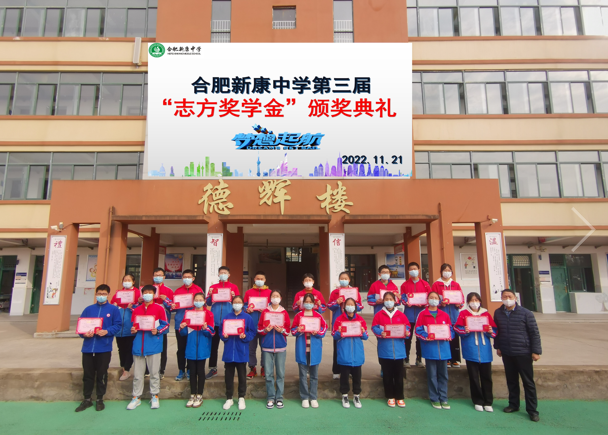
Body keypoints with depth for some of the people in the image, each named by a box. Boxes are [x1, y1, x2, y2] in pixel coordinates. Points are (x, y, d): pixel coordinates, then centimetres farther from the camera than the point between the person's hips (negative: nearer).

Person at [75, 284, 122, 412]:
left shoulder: (113, 309, 0)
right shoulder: (88, 309, 8)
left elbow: (118, 325, -5)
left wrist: (107, 331, -20)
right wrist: (84, 333, -11)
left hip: (104, 348, -3)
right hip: (88, 347, 3)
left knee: (101, 374, 7)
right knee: (87, 374, 11)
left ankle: (100, 399, 21)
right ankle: (87, 399, 26)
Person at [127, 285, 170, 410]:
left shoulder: (159, 309, -1)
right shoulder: (136, 309, 10)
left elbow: (166, 325, -1)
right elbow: (133, 325, 17)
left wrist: (158, 331, -18)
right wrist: (132, 330, -5)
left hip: (153, 346, -3)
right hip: (138, 346, 3)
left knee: (154, 372, 6)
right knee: (137, 373, 11)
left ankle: (155, 397, 18)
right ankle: (136, 397, 22)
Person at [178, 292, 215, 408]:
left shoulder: (209, 314, -3)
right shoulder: (188, 312, 4)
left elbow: (212, 333, -6)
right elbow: (183, 333, 3)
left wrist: (206, 328, -26)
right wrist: (182, 327, -18)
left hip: (202, 348, -2)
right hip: (191, 347, 2)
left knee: (200, 371, 5)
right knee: (192, 371, 10)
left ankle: (199, 396, 17)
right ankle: (192, 396, 22)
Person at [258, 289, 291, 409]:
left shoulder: (284, 312, 5)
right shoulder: (265, 312, 4)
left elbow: (288, 330, 5)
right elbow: (259, 329, 5)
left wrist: (281, 330, -14)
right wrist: (265, 330, -15)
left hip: (281, 346, 0)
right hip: (267, 346, 0)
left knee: (280, 373, 3)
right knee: (269, 373, 3)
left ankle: (279, 398, 15)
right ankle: (270, 398, 14)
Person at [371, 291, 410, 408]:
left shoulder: (401, 315, 5)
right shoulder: (379, 314, 1)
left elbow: (407, 327, 6)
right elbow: (374, 327, -4)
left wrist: (406, 332, -15)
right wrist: (380, 333, -22)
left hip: (399, 350, 1)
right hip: (385, 350, -1)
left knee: (398, 374, 8)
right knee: (387, 375, 8)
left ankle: (400, 397, 21)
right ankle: (390, 396, 21)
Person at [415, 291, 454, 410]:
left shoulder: (444, 315, 9)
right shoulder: (422, 314, 0)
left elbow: (450, 329, 9)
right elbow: (418, 330, -4)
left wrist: (449, 336, -11)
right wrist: (426, 337, -20)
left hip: (443, 348, 3)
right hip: (430, 348, -3)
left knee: (443, 374, 9)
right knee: (432, 375, 4)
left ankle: (443, 398, 20)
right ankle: (434, 399, 16)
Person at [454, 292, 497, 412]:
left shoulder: (486, 314, 8)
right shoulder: (463, 313, 2)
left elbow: (494, 331, 8)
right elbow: (457, 328, -3)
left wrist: (490, 332, -13)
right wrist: (465, 331, -22)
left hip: (485, 350, 2)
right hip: (471, 350, -2)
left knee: (486, 376, 7)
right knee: (474, 377, 7)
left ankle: (488, 402, 19)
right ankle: (478, 402, 19)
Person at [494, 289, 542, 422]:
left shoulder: (526, 313, -9)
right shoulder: (498, 313, 3)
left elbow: (534, 333, -7)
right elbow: (496, 331, 13)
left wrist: (536, 351, -9)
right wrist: (497, 346, 11)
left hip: (523, 353, -4)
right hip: (506, 353, 4)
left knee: (528, 381, 3)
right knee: (511, 380, 14)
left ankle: (532, 410, 14)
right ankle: (513, 404, 29)